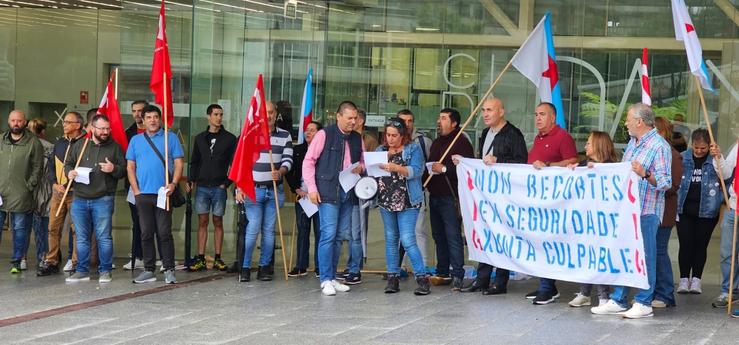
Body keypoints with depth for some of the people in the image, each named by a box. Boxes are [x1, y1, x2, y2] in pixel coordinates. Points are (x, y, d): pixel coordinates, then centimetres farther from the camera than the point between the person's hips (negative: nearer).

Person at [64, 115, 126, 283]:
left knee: (104, 237, -3)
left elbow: (124, 170, 4)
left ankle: (105, 271, 6)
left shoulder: (115, 147, 4)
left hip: (103, 200, -3)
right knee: (82, 238, 8)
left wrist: (114, 169, -17)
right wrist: (70, 172, -2)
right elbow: (68, 163, 19)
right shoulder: (80, 146, 11)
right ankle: (82, 271, 15)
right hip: (80, 199, 3)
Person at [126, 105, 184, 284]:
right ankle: (149, 270, 11)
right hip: (143, 194, 3)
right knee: (146, 233, 6)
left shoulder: (171, 138, 6)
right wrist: (136, 190, 0)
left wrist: (173, 183, -13)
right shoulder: (136, 140, 13)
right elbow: (130, 166, 11)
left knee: (164, 233, -5)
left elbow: (178, 163, 2)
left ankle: (169, 270, 0)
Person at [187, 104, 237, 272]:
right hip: (202, 187, 2)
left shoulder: (230, 139, 3)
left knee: (218, 222, 3)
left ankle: (218, 258, 7)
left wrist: (227, 183, -5)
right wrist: (191, 180, 2)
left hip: (219, 187, -2)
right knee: (202, 222, 0)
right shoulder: (200, 138, 10)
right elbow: (194, 162, 14)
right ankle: (200, 259, 0)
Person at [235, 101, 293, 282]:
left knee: (269, 230, 5)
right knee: (253, 229, -10)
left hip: (275, 190, 2)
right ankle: (245, 267, -3)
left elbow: (288, 160, 1)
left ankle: (264, 267, 10)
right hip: (253, 189, -2)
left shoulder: (285, 136, 8)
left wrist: (280, 172, -21)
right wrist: (239, 188, -5)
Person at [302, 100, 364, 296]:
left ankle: (332, 278, 16)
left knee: (339, 236, 8)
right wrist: (312, 188, -9)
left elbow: (363, 162, 25)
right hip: (328, 192, -6)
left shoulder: (357, 139, 14)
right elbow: (309, 161, -3)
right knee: (328, 234, -10)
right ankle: (325, 280, -5)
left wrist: (360, 167, 0)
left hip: (348, 193, 6)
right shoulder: (324, 135, -3)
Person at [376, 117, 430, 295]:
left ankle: (422, 278, -6)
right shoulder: (381, 150, 12)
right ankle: (393, 278, 15)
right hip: (386, 201, 5)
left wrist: (396, 168, -27)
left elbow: (416, 171, -15)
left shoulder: (413, 149, -1)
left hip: (407, 202, -5)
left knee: (408, 240, -12)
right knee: (390, 240, 9)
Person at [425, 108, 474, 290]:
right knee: (438, 236, 11)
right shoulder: (436, 143, 21)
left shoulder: (461, 142, -7)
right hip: (435, 196, 9)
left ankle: (457, 275, -10)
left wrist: (444, 169, -20)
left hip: (450, 198, -9)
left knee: (453, 236, -11)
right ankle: (442, 273, 17)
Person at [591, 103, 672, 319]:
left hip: (646, 211, -8)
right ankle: (618, 301, 17)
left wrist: (645, 174, -32)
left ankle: (643, 303, 5)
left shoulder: (659, 146, -11)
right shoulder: (632, 143, 16)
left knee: (644, 256, -2)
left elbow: (665, 182, -17)